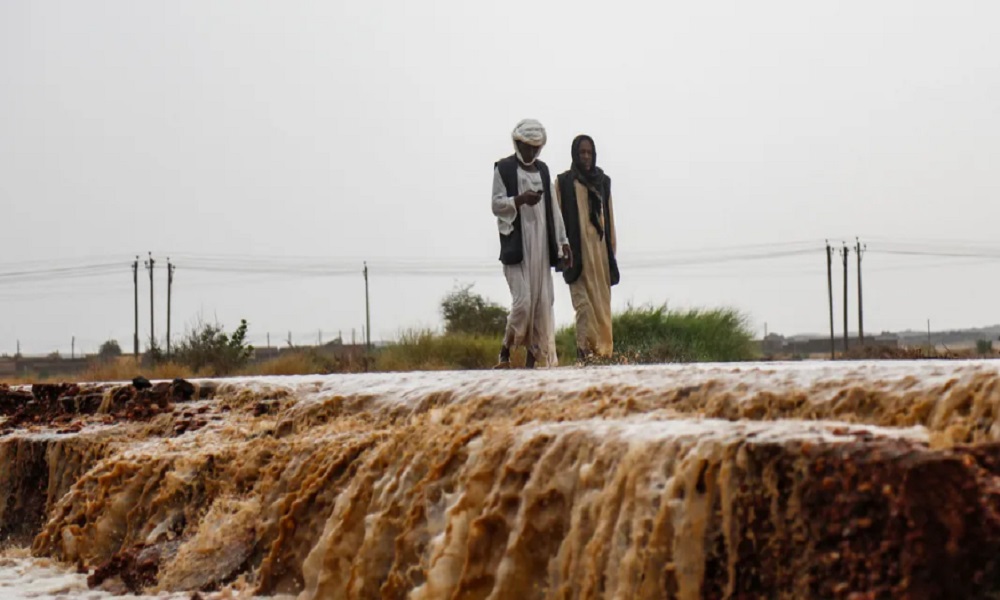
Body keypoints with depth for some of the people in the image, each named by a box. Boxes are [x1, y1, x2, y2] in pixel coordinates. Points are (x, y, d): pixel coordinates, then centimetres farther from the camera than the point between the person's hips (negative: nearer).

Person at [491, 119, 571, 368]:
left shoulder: (543, 169, 17)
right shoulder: (504, 168, 1)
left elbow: (553, 208, 17)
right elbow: (496, 205, -3)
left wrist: (563, 241, 12)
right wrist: (520, 199, -21)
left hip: (541, 245, 6)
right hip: (516, 245, -5)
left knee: (543, 303, 0)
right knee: (523, 301, -15)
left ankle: (533, 359, 4)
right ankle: (505, 352, 3)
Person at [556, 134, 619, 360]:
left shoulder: (603, 181, 14)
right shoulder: (564, 182, 3)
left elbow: (609, 216, 16)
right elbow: (558, 217, 0)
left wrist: (612, 248, 11)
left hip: (600, 249, 4)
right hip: (577, 249, -4)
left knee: (601, 301, 3)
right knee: (583, 300, -13)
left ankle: (603, 350, 6)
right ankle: (585, 349, -19)